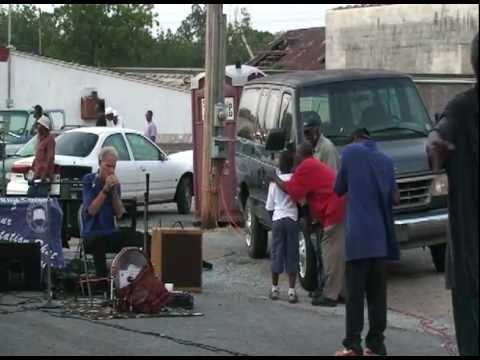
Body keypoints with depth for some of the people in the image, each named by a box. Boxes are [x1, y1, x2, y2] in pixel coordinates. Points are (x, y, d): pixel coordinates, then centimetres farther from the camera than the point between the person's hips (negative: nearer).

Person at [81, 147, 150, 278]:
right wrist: (105, 189, -17)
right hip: (92, 234, -4)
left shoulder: (115, 183, 10)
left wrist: (115, 191, -9)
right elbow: (91, 211, -14)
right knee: (98, 240, -41)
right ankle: (102, 278, -33)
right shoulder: (89, 181, -3)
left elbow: (119, 214, 1)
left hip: (111, 233, 5)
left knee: (144, 239, -19)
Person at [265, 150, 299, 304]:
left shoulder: (275, 182, 1)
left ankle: (274, 288, 16)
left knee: (276, 254, 10)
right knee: (291, 255, 2)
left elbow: (270, 207, 5)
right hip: (292, 219, -1)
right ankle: (291, 291, -2)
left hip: (277, 220, 1)